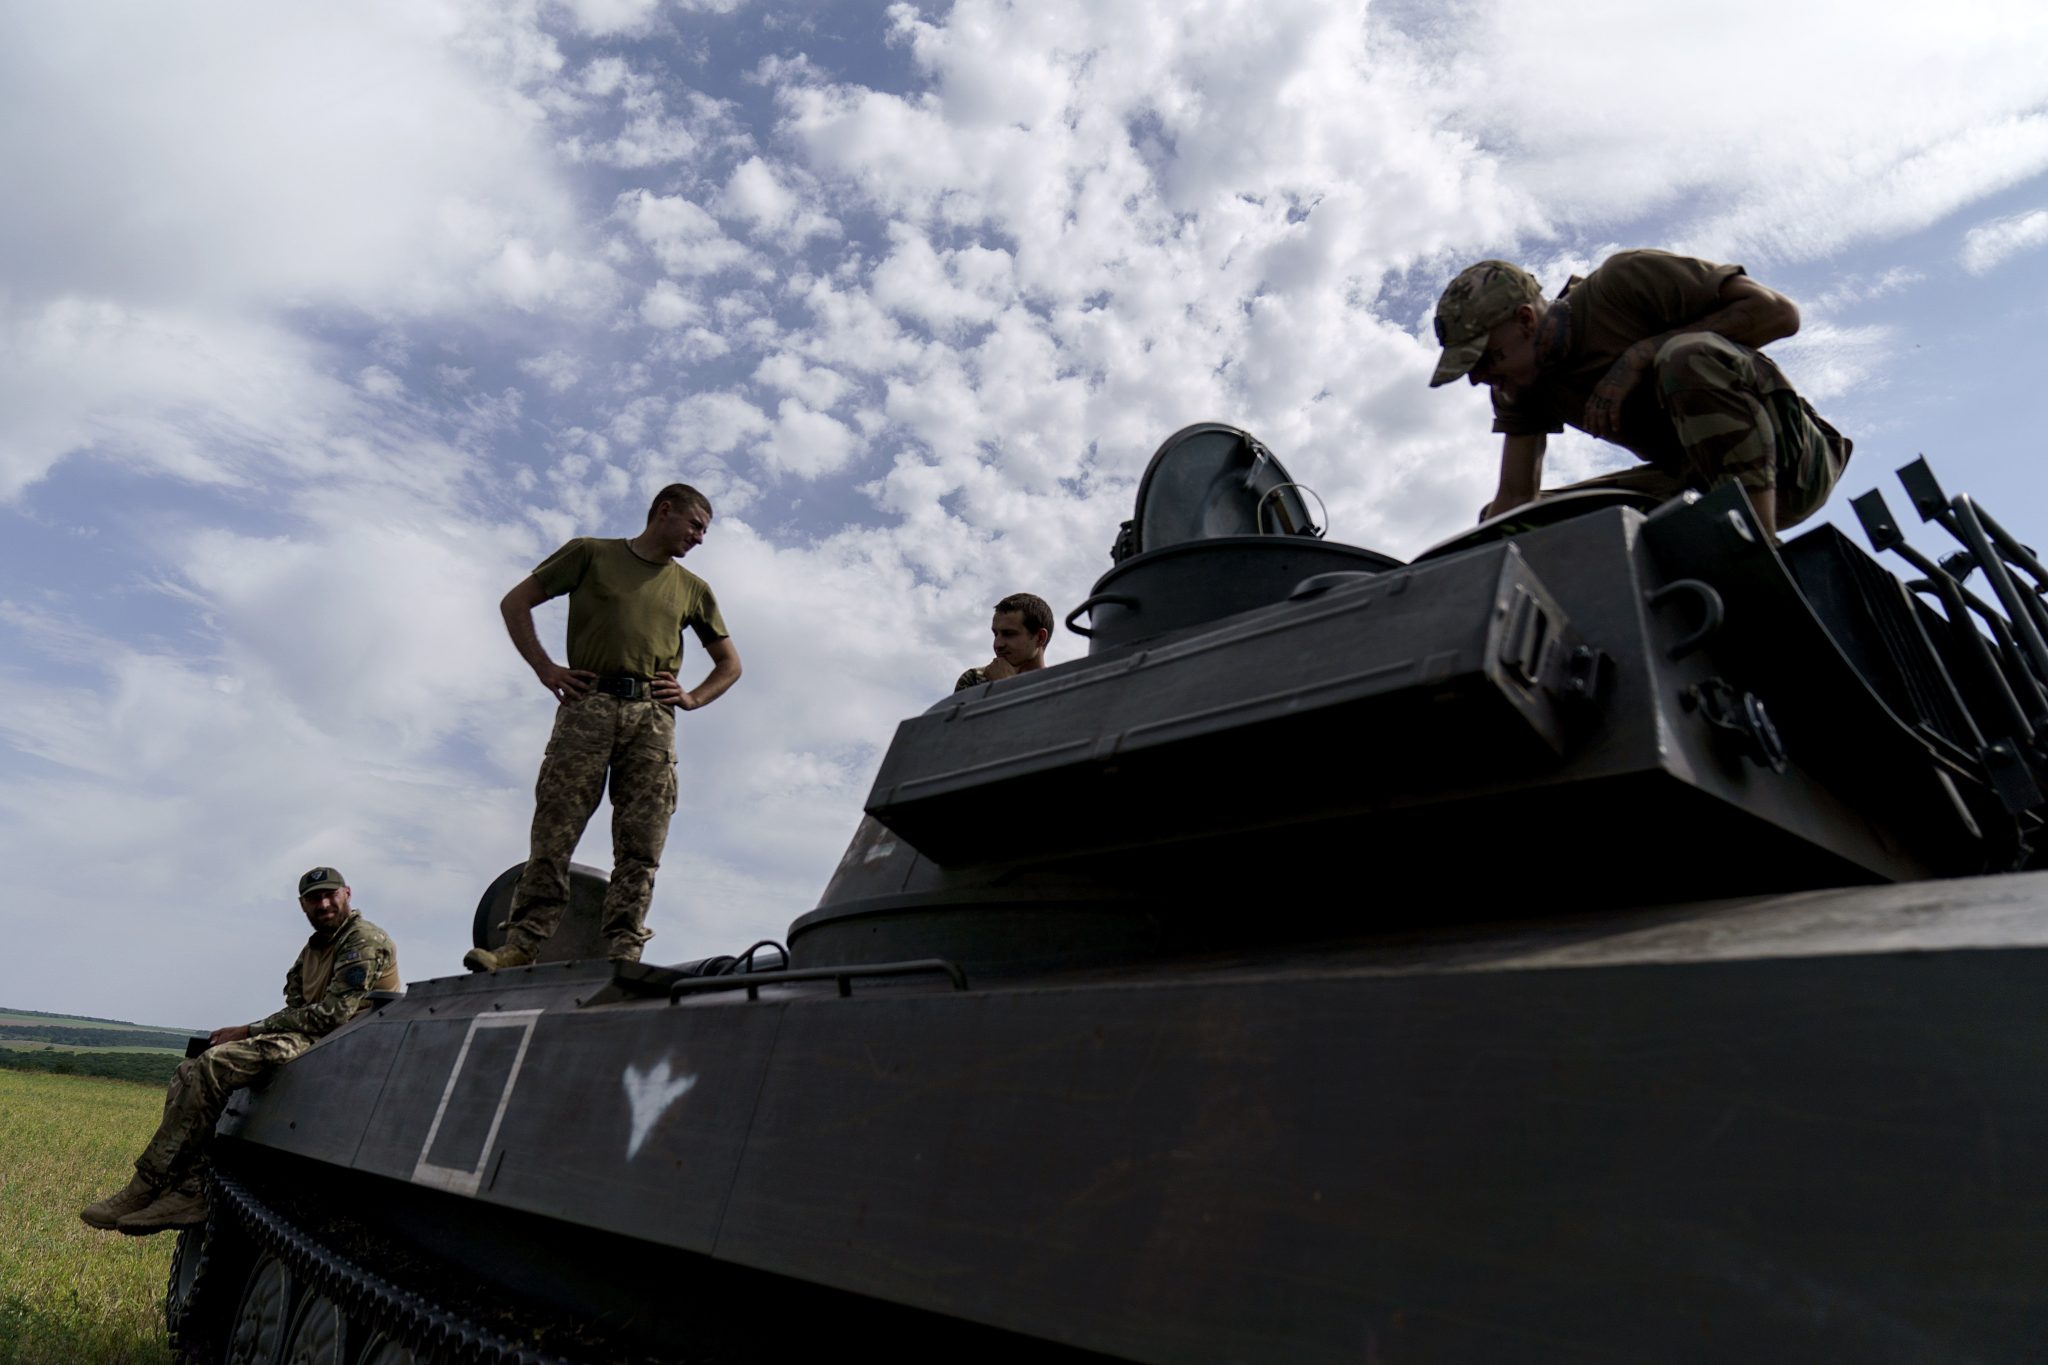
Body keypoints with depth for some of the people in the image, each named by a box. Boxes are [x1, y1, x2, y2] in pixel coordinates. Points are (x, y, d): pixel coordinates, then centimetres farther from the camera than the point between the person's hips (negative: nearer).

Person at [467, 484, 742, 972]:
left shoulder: (693, 589, 24)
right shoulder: (592, 553, 15)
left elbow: (730, 664, 28)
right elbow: (515, 603, 14)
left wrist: (692, 697, 10)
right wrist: (546, 669, 3)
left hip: (652, 717, 3)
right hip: (588, 705, -2)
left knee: (640, 848, -6)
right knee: (553, 833, -10)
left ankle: (623, 953, -6)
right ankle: (522, 945, -8)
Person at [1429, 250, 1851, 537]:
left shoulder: (1624, 281, -14)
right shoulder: (1521, 386, 4)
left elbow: (1779, 312, -17)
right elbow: (1514, 499, 0)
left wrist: (1643, 353, -23)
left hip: (1785, 449, -6)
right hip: (1698, 481, 6)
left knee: (1686, 356, -35)